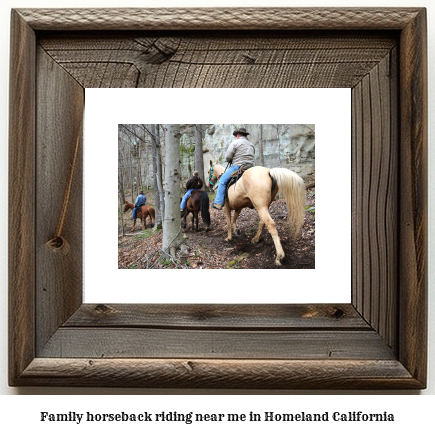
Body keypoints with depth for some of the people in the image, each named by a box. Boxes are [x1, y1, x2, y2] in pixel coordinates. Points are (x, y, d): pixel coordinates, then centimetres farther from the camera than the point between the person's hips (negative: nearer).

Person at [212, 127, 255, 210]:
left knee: (222, 181, -2)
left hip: (237, 166, -7)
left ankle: (218, 203, -9)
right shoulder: (251, 145, 22)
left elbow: (227, 157, -6)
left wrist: (232, 160, 14)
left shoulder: (235, 142, 0)